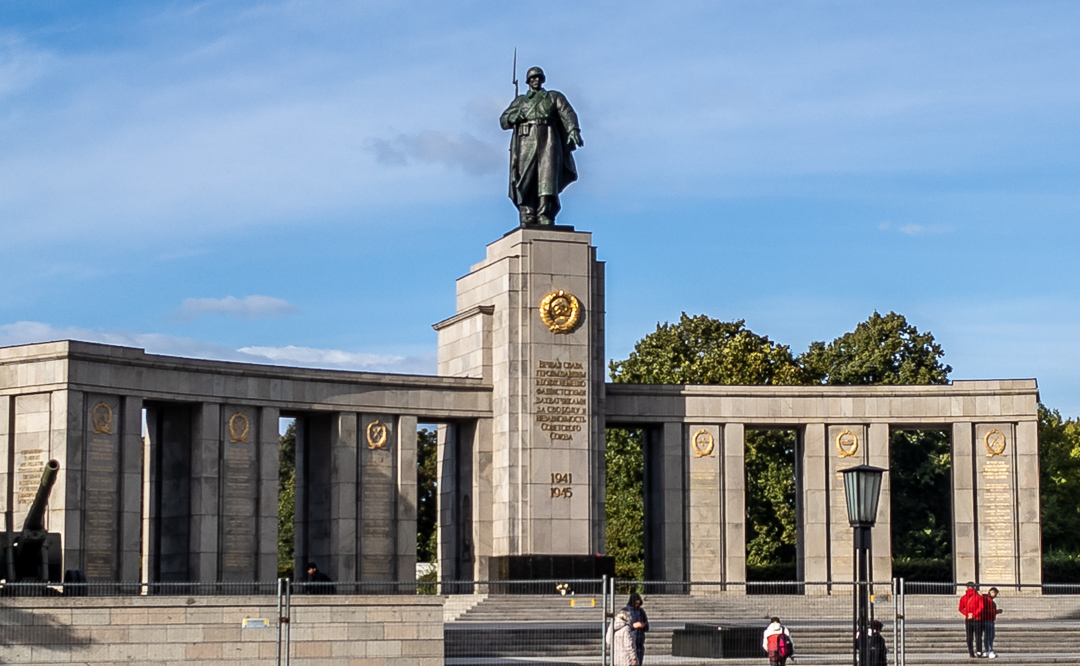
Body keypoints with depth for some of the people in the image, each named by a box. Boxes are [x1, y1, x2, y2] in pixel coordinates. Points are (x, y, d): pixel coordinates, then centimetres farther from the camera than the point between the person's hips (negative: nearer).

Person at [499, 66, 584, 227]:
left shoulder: (554, 97, 21)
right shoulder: (520, 101, 26)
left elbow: (567, 113, 4)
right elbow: (503, 120, 20)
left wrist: (573, 130, -16)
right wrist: (516, 116, -2)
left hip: (548, 141, -1)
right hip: (526, 141, 1)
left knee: (547, 177, -16)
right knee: (526, 180, -12)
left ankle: (545, 217, -23)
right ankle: (527, 218, -17)